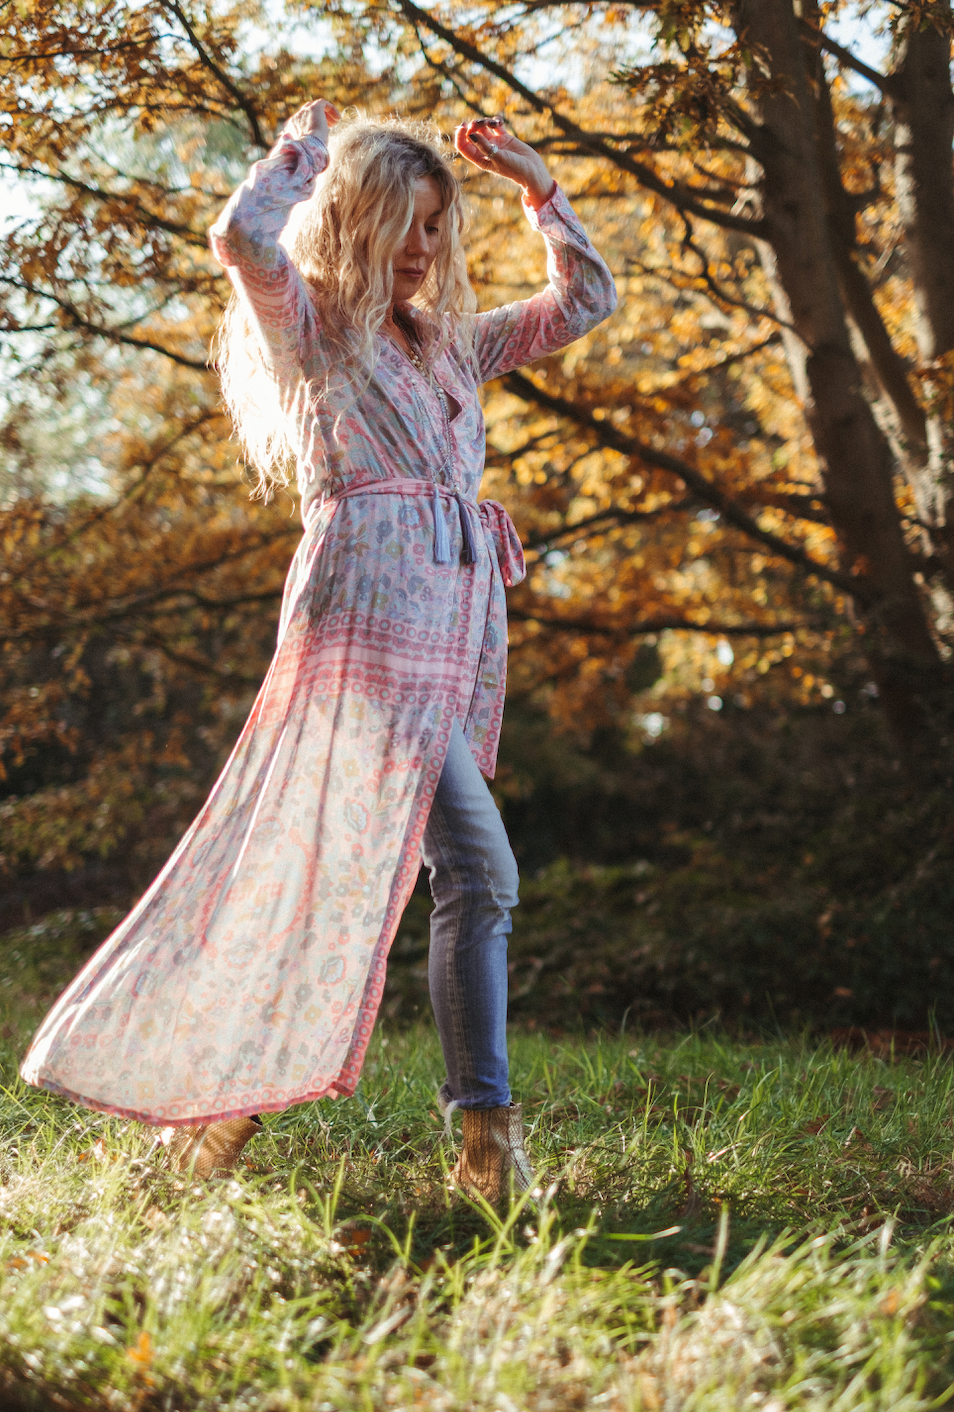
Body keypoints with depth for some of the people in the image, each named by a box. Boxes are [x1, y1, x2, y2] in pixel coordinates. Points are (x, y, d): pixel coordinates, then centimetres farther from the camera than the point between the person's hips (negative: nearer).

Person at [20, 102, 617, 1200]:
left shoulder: (449, 346, 24)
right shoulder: (308, 330, 5)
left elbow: (585, 299, 30)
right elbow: (244, 240, -17)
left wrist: (534, 183, 22)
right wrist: (302, 149, 1)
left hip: (456, 624, 7)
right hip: (369, 611, -7)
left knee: (343, 871, 6)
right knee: (479, 865, -17)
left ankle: (218, 1098, 15)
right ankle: (487, 1127, -14)